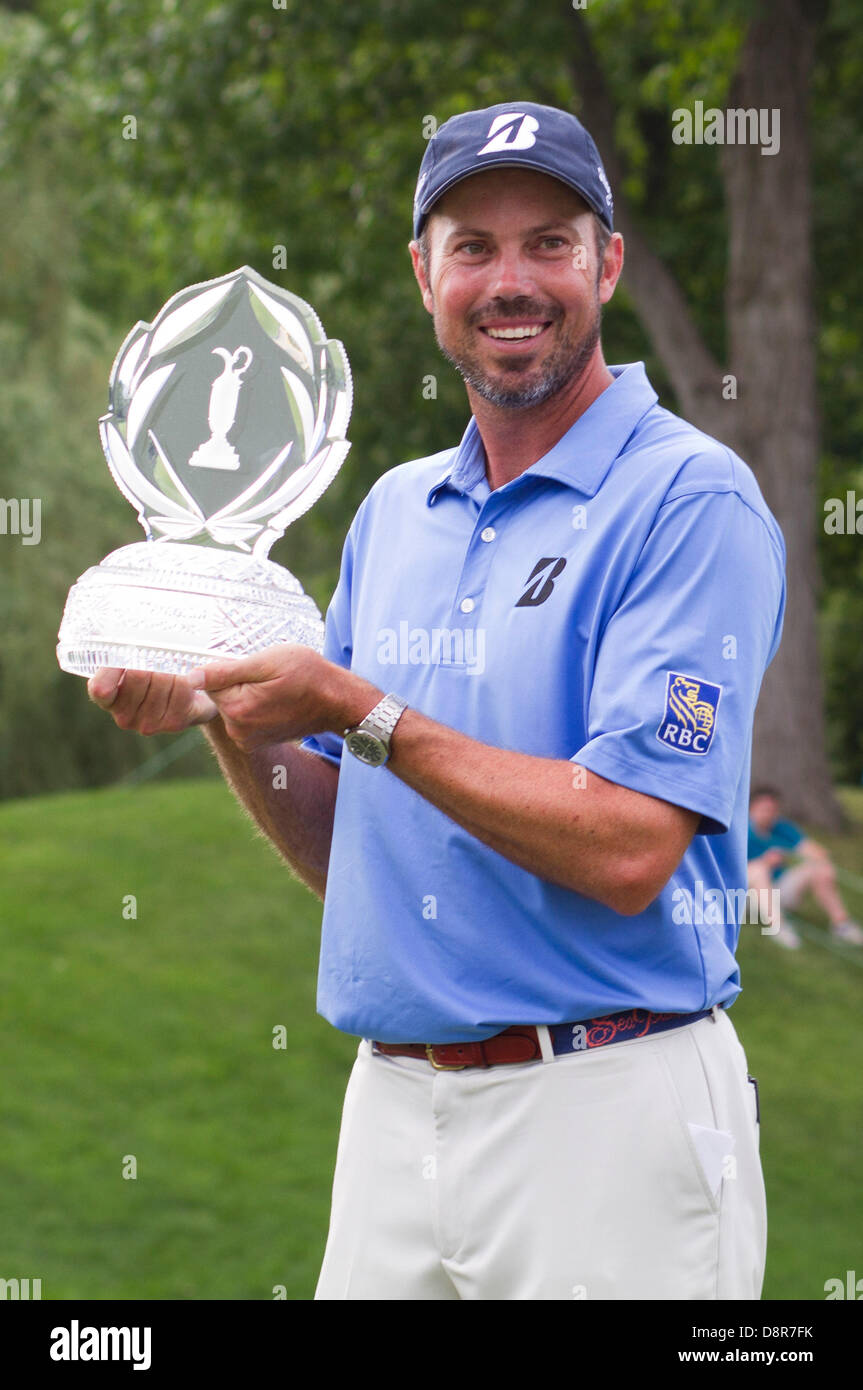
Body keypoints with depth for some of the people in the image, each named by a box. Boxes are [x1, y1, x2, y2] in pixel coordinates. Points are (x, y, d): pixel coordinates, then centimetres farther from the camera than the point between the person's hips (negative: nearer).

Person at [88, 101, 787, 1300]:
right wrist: (227, 716, -2)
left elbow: (627, 852, -19)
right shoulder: (392, 510, 13)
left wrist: (361, 713, -16)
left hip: (602, 1113, -6)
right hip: (392, 1105, 6)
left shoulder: (691, 499, -9)